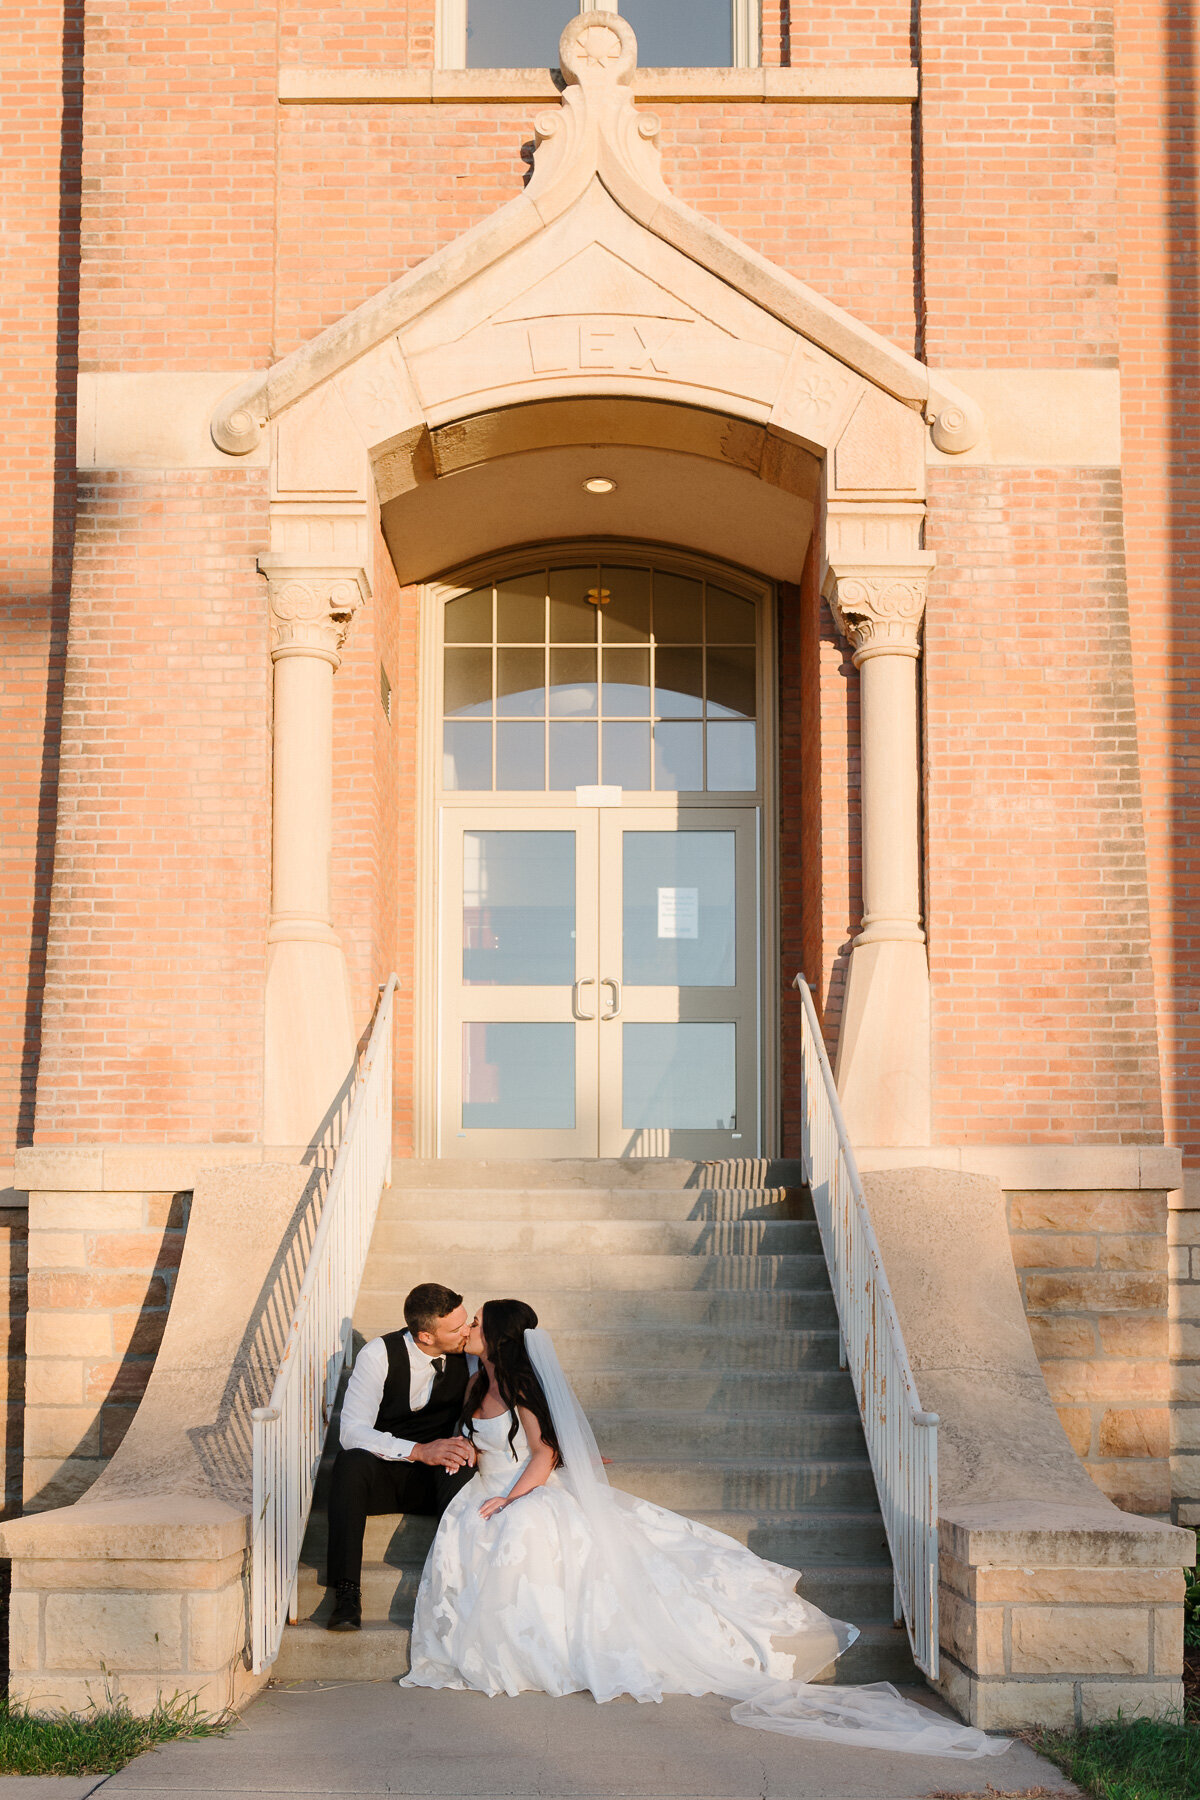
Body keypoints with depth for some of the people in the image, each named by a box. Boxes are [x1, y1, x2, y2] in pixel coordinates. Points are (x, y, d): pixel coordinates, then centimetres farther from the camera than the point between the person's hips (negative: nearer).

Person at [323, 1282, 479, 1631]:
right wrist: (419, 1451, -32)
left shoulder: (469, 1355, -4)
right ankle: (346, 1594, -37)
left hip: (439, 1476, 1)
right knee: (350, 1462, -35)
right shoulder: (379, 1354, -12)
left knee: (459, 1465, -34)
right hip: (382, 1473, -1)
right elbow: (352, 1431, -18)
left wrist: (471, 1441, -22)